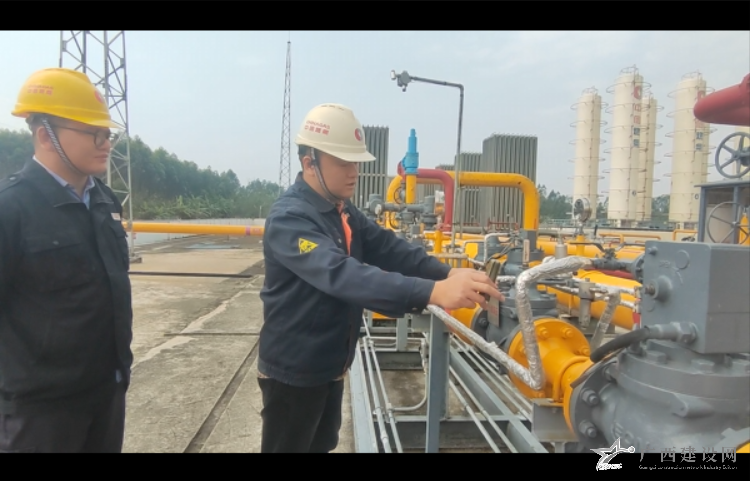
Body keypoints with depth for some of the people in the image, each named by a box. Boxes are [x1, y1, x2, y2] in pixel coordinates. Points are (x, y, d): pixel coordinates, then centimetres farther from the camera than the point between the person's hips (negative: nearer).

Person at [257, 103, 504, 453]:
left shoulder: (343, 212, 4)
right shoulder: (289, 218, -26)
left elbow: (390, 250, -6)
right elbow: (342, 275, -41)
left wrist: (448, 274, -22)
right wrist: (433, 292, -50)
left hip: (329, 366, 8)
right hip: (294, 371, -8)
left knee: (321, 446, 24)